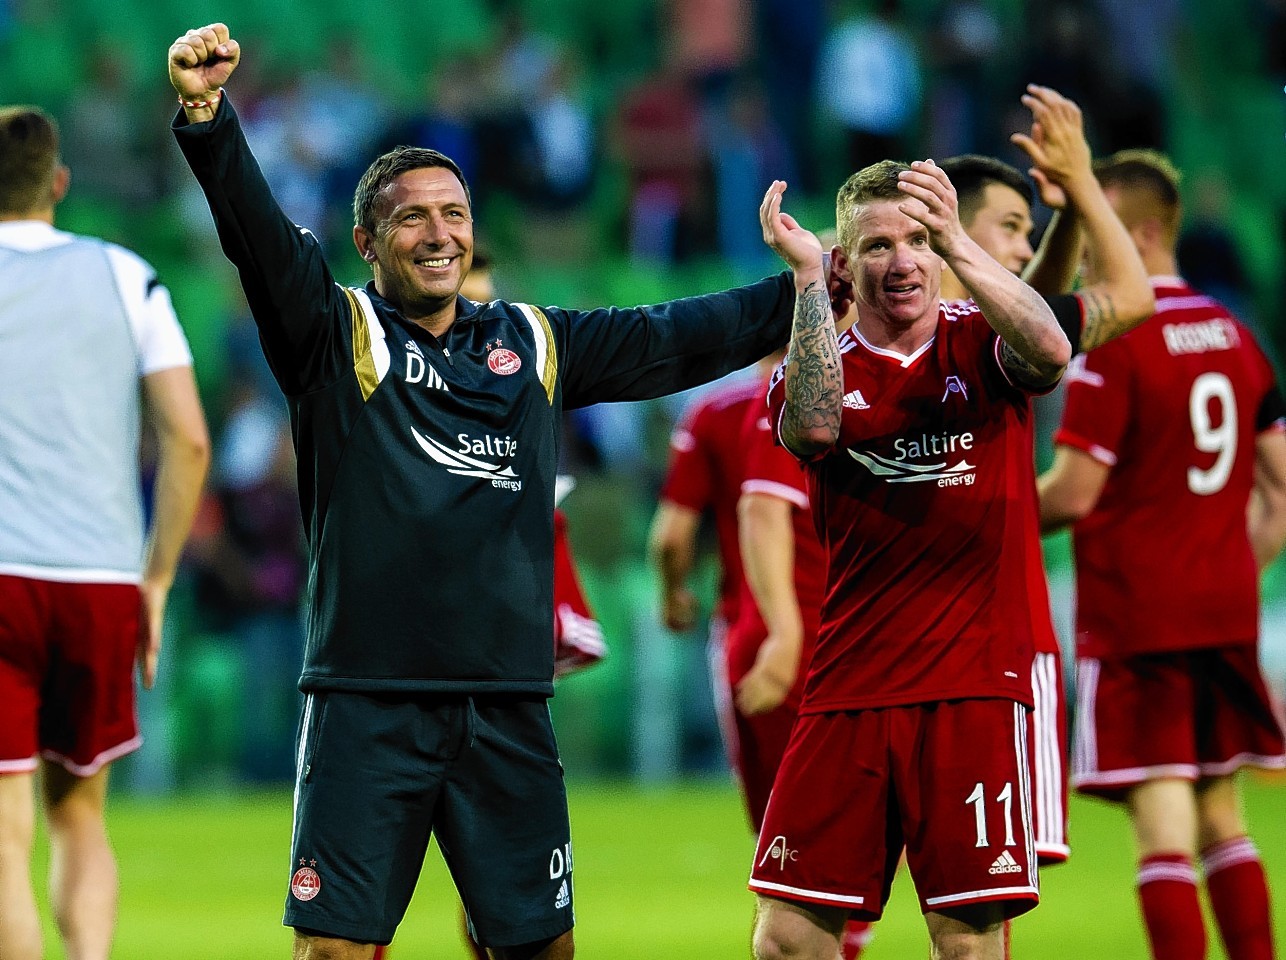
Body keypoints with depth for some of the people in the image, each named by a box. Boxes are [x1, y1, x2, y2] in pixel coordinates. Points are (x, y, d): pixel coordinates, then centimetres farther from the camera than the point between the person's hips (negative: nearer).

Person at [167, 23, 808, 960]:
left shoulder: (533, 345, 14)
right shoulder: (336, 335, 2)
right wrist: (207, 114, -29)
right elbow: (259, 234, -13)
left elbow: (675, 339, 22)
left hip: (509, 706, 4)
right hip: (369, 703, -4)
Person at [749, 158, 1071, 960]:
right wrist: (806, 274, -18)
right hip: (847, 692, 2)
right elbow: (813, 426, -16)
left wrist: (957, 243, -29)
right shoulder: (815, 365, 7)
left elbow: (1050, 352, -20)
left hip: (974, 684, -2)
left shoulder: (981, 344, 4)